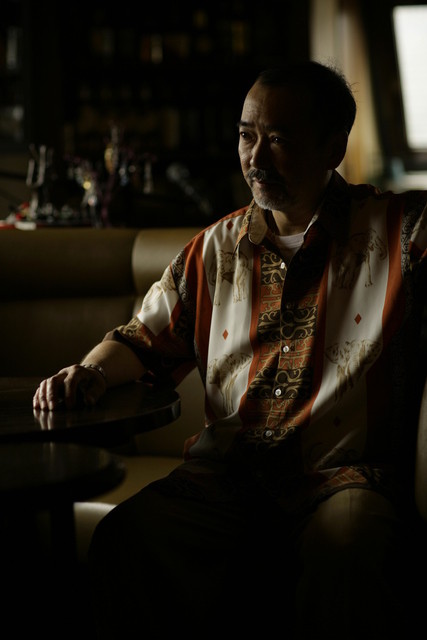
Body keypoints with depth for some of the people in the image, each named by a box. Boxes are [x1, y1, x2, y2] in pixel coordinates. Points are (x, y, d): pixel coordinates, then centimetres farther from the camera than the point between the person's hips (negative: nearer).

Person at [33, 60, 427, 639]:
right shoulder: (218, 247, 17)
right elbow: (150, 337, 25)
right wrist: (91, 373, 5)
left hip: (345, 473, -3)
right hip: (228, 470, 3)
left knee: (345, 556, -38)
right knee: (125, 540, -26)